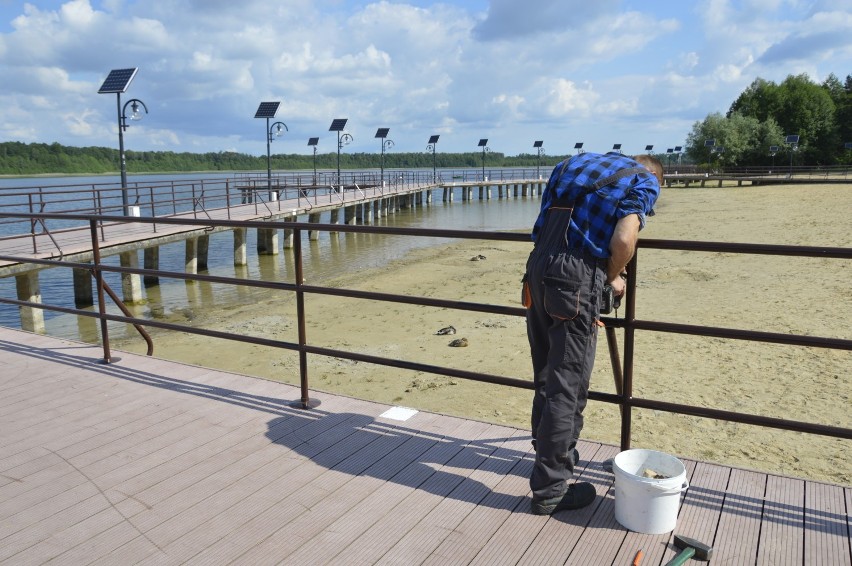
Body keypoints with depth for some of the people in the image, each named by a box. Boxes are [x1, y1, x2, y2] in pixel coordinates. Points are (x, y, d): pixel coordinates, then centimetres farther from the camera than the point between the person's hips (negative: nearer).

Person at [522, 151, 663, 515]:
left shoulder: (576, 162, 25)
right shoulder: (645, 181, 7)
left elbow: (548, 222, 18)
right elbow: (623, 241, -11)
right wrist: (613, 277, 9)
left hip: (537, 269, 7)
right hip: (577, 278, -7)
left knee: (546, 377, 20)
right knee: (567, 386, 1)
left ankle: (552, 452, 38)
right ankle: (550, 489, 10)